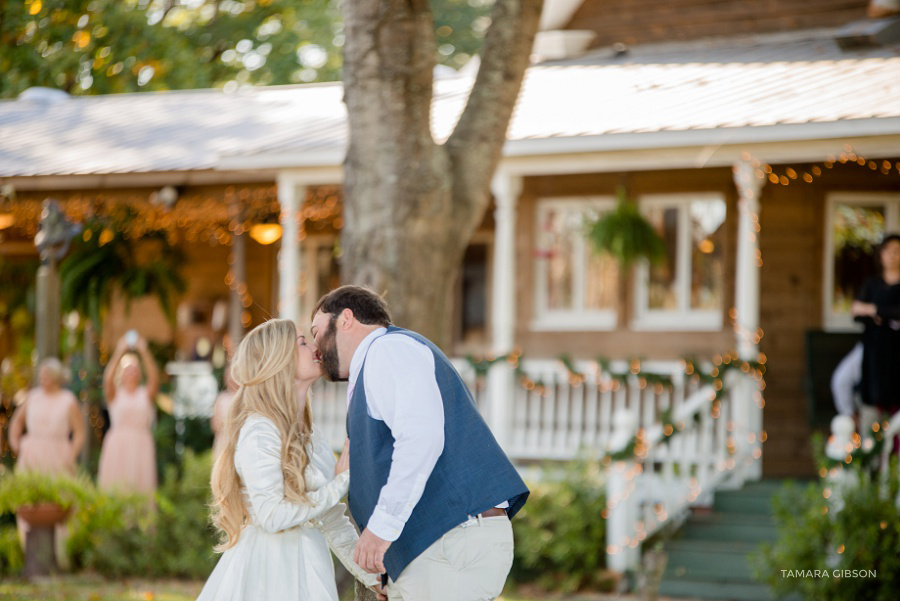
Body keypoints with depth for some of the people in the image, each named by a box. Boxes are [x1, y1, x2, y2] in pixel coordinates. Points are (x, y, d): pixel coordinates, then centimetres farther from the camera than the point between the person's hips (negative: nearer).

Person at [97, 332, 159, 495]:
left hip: (141, 444, 1)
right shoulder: (115, 394, 9)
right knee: (115, 485, -7)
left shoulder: (146, 395, 11)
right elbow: (108, 378, -10)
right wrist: (120, 352, -16)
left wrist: (144, 352, -14)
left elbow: (154, 378, -7)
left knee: (141, 484, -6)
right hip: (118, 444, -1)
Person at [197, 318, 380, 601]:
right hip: (268, 574, -8)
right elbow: (272, 516, -18)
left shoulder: (311, 439, 16)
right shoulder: (258, 430, -11)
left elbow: (333, 524, 17)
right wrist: (341, 481, -11)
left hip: (305, 572, 8)